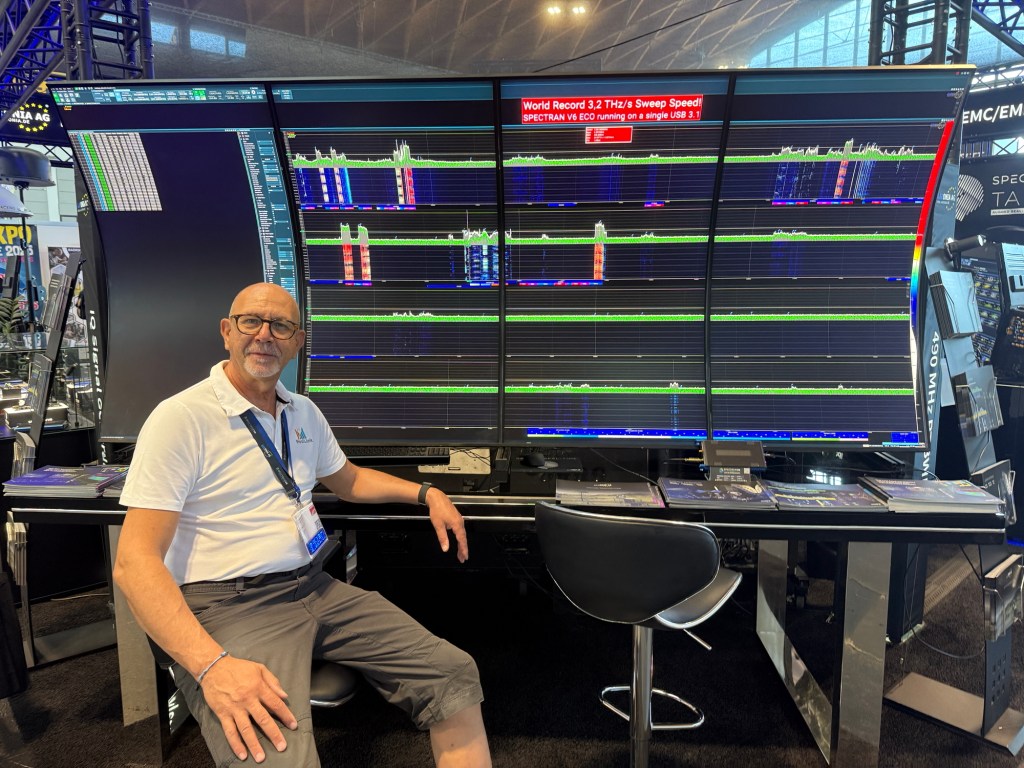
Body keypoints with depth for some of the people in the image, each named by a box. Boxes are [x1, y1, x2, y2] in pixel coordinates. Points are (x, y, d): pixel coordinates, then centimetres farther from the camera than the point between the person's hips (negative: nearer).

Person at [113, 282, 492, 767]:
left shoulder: (304, 413, 13)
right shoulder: (181, 418, -9)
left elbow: (348, 480, 30)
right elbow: (134, 562, -16)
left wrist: (426, 493, 16)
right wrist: (212, 666, -28)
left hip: (315, 589, 7)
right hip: (228, 606, -6)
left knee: (455, 676, -5)